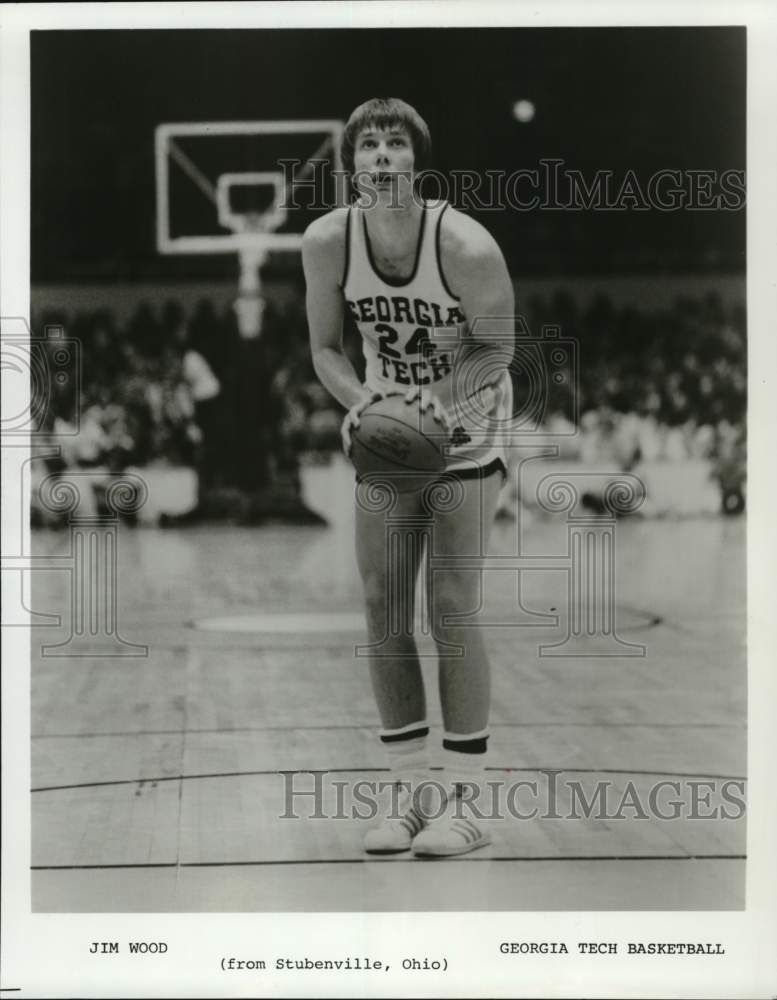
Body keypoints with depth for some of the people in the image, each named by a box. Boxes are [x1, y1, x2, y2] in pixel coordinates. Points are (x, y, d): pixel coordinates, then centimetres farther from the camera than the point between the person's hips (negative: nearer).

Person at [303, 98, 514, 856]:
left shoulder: (467, 247, -24)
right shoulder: (326, 242, -13)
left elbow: (497, 348, -11)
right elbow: (325, 347, -1)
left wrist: (436, 402, -27)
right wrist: (361, 401, -21)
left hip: (465, 435, -4)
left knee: (451, 609, -8)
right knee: (381, 606, 1)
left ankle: (463, 802, 1)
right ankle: (412, 794, 11)